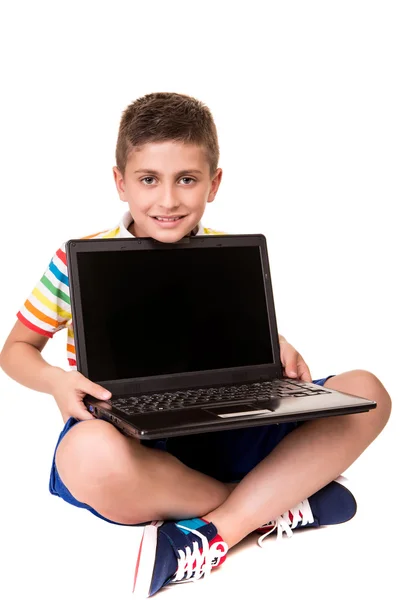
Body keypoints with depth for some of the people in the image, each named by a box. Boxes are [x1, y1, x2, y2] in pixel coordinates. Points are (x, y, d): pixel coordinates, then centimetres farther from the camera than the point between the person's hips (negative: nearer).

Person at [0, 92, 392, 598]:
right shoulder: (78, 262, -6)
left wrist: (276, 349, -5)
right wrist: (55, 381, -18)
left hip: (218, 429, 4)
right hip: (126, 435, -3)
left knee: (366, 393, -13)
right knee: (90, 453, -42)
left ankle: (216, 529, -25)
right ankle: (279, 501, -17)